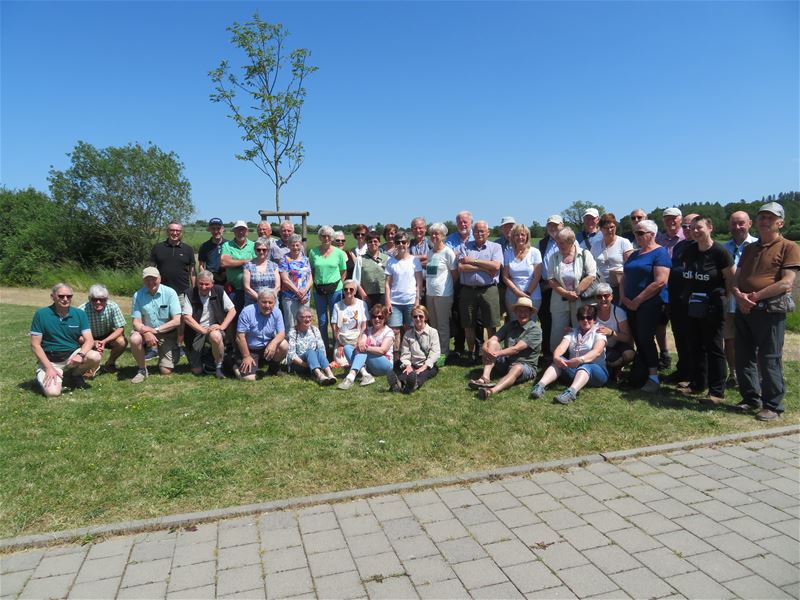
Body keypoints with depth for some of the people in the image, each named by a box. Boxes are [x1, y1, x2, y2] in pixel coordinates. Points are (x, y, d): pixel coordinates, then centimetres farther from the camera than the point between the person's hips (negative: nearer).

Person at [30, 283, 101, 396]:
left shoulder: (80, 314, -1)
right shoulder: (41, 314, -7)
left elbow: (89, 340, -6)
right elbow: (35, 345, -7)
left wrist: (81, 355, -29)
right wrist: (49, 368, -17)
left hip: (73, 355, 2)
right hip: (51, 360, -2)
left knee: (95, 356, -28)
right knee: (52, 392, -25)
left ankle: (74, 375, 6)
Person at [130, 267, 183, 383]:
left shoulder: (170, 293, -12)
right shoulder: (138, 295, -7)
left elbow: (177, 321, -16)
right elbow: (136, 322, -8)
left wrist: (156, 330, -23)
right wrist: (146, 332, -30)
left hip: (168, 334, -2)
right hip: (147, 332, 2)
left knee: (166, 372, -8)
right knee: (135, 339, -33)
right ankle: (142, 369, -7)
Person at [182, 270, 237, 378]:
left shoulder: (219, 291, -3)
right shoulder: (190, 295, -6)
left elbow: (232, 310, -2)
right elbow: (187, 317, -12)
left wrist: (222, 326, -14)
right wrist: (204, 330, -19)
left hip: (214, 328, 0)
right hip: (195, 331, 0)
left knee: (215, 336, -40)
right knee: (197, 371, -2)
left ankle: (218, 367, -15)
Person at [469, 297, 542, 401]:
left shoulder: (535, 329, -9)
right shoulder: (510, 325, 7)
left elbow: (517, 349, -21)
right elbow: (492, 339, -6)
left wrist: (496, 353, -29)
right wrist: (486, 348, -28)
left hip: (526, 366, -5)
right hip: (506, 362, 5)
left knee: (517, 368, -38)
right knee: (493, 343, -14)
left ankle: (492, 391, -64)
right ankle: (485, 378, -32)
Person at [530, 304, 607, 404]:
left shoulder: (599, 333, 2)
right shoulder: (572, 333, 14)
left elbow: (597, 352, -19)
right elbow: (561, 347, -6)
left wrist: (580, 359, -40)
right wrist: (556, 357, -31)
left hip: (596, 371, -4)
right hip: (573, 371, 4)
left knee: (586, 366, -36)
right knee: (559, 361, -23)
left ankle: (571, 392, -62)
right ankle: (540, 385, -44)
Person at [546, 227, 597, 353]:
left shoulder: (585, 254, -2)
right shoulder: (554, 257, 6)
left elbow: (591, 276, -10)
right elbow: (551, 280, 0)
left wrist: (575, 292, -12)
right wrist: (566, 293, -12)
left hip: (581, 301, -2)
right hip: (559, 302, 2)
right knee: (557, 332, 4)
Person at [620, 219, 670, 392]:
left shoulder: (660, 253, -7)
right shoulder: (634, 254, 18)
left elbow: (660, 282, -18)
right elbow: (624, 278, 20)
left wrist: (638, 300, -16)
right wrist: (623, 297, 1)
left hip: (650, 305, -7)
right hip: (631, 305, 7)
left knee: (645, 338, -11)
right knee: (638, 339, 8)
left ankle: (654, 378, -5)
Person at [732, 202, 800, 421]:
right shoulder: (749, 249, 18)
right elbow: (736, 279, 13)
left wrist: (755, 296, -16)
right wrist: (739, 295, -8)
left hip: (771, 310, -6)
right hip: (743, 310, 6)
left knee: (769, 360, -2)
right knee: (744, 358, 11)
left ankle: (773, 406, 8)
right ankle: (751, 399, 24)